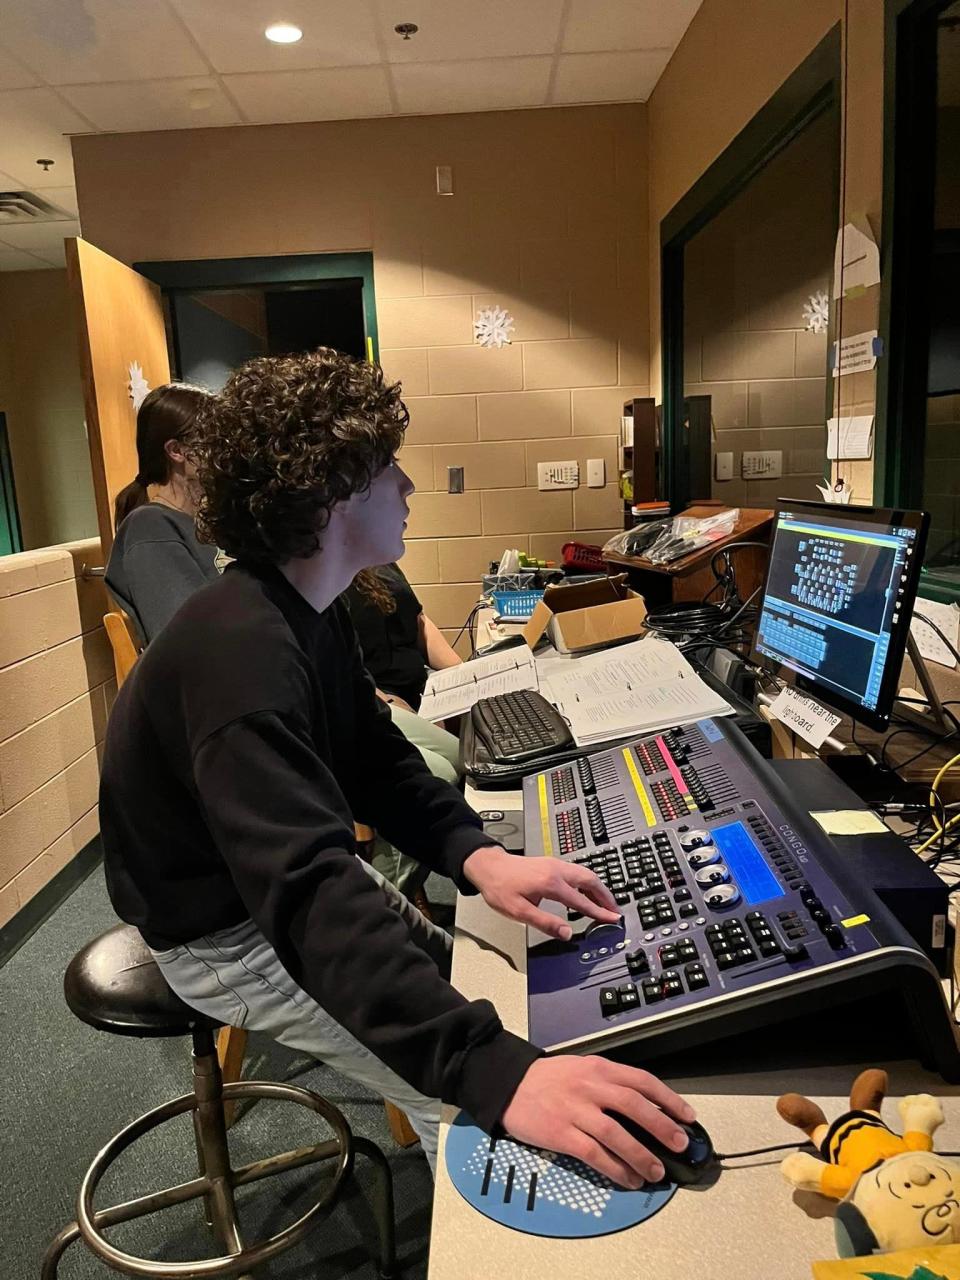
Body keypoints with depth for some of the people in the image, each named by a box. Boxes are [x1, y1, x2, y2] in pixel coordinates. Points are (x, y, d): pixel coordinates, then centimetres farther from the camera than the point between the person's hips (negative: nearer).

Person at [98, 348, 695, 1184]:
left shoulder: (309, 610, -1)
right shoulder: (240, 651, -34)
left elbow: (374, 757, 1)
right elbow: (306, 894, -44)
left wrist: (476, 855, -18)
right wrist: (494, 1072, -52)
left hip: (290, 882, 9)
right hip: (229, 936, -9)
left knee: (471, 980, 14)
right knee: (475, 1103, -12)